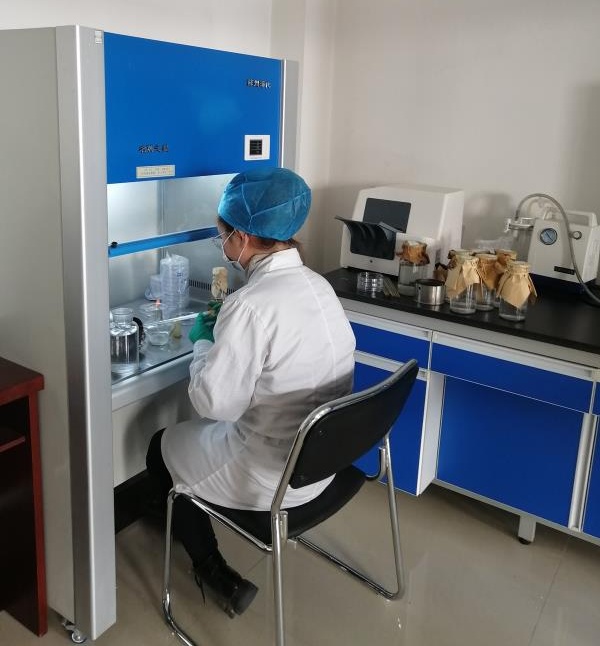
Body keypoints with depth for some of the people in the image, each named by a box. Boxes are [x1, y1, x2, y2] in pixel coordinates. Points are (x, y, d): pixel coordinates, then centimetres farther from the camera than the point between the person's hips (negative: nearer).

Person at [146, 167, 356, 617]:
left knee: (162, 449, 17)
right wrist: (226, 328, 10)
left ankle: (217, 576, 23)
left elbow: (215, 402, -22)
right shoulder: (317, 284, -1)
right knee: (204, 431, 28)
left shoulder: (252, 304, -27)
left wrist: (204, 341, -6)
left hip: (277, 475, -8)